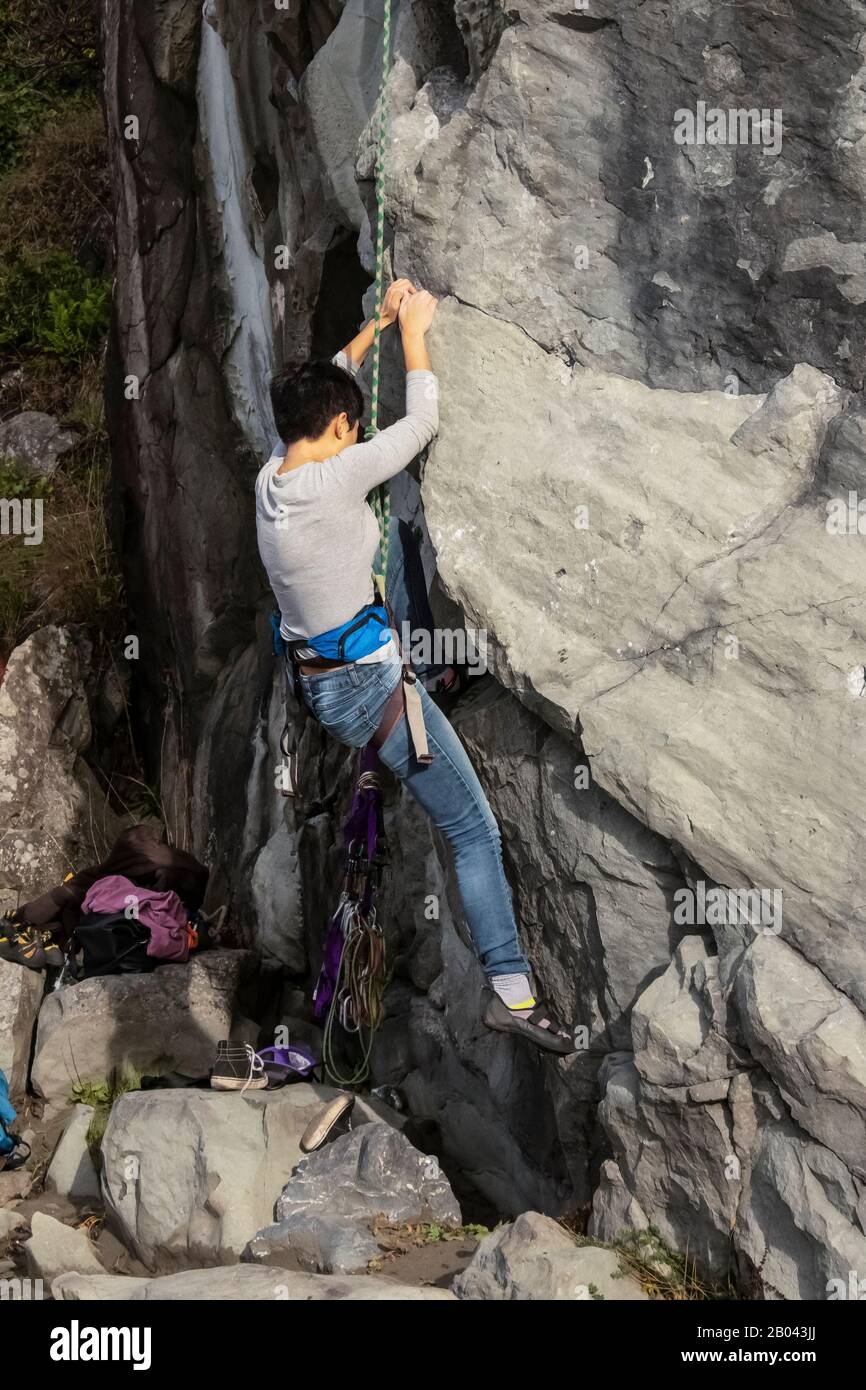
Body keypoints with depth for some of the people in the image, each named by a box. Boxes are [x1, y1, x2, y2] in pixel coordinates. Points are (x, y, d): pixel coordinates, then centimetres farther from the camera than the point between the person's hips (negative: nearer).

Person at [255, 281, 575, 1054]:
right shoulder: (333, 480, -22)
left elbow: (319, 390, 20)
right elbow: (422, 423, -12)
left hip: (319, 685, 9)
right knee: (475, 830, -4)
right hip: (371, 686, -9)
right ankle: (512, 990, -4)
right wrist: (414, 331, 1)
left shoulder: (271, 479, 3)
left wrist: (380, 324, 21)